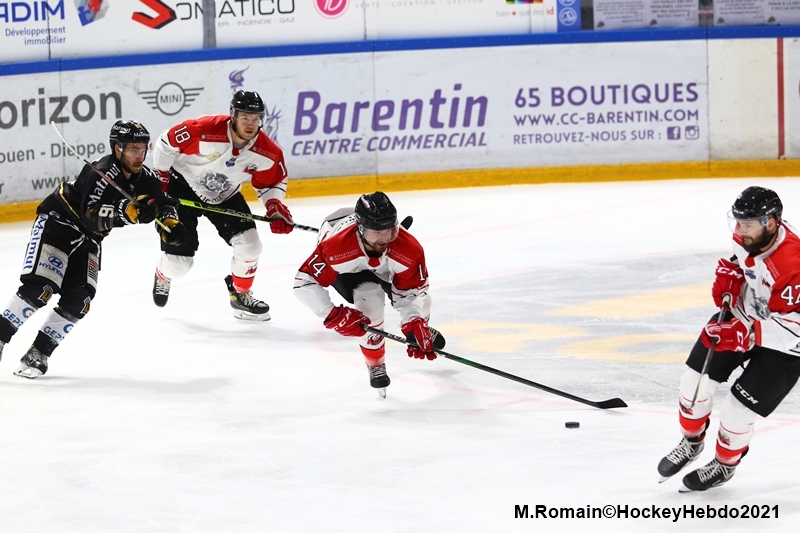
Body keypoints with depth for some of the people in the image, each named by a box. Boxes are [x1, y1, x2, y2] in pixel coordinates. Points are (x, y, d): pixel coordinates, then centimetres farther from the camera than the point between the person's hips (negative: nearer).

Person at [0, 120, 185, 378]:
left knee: (78, 300, -7)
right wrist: (127, 211, -49)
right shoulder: (100, 173, -29)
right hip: (56, 222, -7)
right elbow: (92, 217, -37)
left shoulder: (145, 178, -6)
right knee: (40, 287, -21)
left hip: (86, 239, 7)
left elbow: (163, 204, 10)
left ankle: (38, 350, 1)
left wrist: (170, 222, -11)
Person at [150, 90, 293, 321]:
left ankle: (240, 294, 17)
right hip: (183, 189, -4)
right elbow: (167, 142, -18)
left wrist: (275, 206, -18)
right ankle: (163, 276, 36)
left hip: (225, 197, 4)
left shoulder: (266, 152, -18)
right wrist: (159, 182, -14)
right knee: (179, 261, -4)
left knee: (249, 245, -10)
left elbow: (272, 182, 1)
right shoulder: (204, 130, -33)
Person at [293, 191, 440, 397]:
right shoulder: (335, 247, -47)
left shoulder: (409, 249, -38)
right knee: (369, 303, -28)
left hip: (382, 265, 4)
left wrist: (415, 326, -35)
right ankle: (376, 366, -3)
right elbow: (305, 282, -39)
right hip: (347, 269, -3)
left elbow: (410, 292, -23)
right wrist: (334, 316, -42)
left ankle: (422, 330, 44)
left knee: (419, 302, 3)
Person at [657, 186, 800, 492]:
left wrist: (744, 335, -36)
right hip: (739, 316, 7)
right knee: (695, 381, 8)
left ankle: (725, 464, 25)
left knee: (738, 410, -5)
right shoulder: (748, 235, -13)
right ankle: (692, 441, 36)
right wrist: (729, 273, -6)